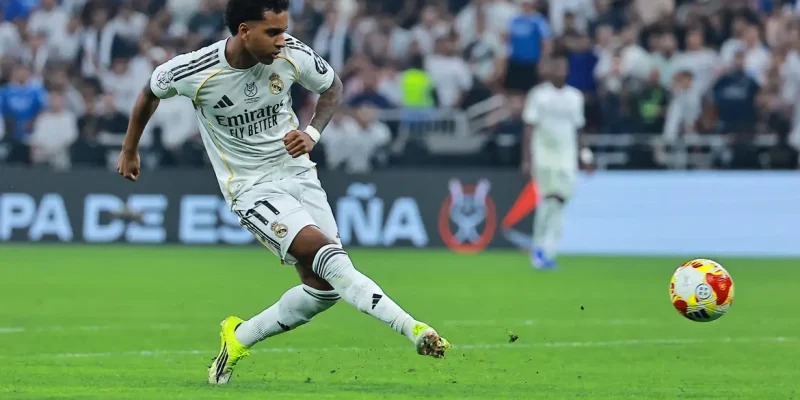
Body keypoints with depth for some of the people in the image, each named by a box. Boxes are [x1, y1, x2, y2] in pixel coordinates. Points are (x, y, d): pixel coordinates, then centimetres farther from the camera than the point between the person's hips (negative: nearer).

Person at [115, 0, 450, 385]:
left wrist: (312, 133, -9)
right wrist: (130, 151, 17)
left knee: (323, 288, 0)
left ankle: (239, 338, 20)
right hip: (252, 190, -5)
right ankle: (412, 329, -34)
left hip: (298, 172, 5)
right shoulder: (195, 72, -19)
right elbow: (152, 91, 4)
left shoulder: (292, 55, -11)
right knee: (327, 254, -26)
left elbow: (332, 86, 10)